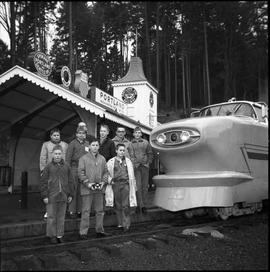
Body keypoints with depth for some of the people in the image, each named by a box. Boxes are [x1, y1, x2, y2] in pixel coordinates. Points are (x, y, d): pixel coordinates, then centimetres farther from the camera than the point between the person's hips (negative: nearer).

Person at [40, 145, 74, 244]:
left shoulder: (66, 167, 5)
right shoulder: (48, 167, -2)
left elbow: (70, 181, 10)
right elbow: (43, 182, -2)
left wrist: (70, 195, 8)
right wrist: (44, 196, -6)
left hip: (63, 196, 2)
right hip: (51, 196, -2)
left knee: (61, 217, 9)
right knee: (51, 217, 4)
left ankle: (60, 235, 19)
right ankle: (52, 235, 15)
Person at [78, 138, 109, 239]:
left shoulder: (102, 159, 11)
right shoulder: (83, 158, -2)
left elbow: (105, 172, 13)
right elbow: (81, 172, -6)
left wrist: (103, 182, -2)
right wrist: (87, 183, -14)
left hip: (99, 189, 4)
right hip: (87, 189, -4)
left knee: (100, 210, 12)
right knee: (86, 211, -1)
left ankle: (99, 230, 24)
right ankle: (83, 232, 7)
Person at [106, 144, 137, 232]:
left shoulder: (128, 161, 9)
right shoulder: (111, 162, 5)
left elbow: (131, 175, 15)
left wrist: (133, 187, 15)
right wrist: (110, 180, -2)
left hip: (125, 184, 0)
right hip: (116, 184, 0)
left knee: (126, 205, -7)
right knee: (118, 205, 6)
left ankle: (126, 224, -3)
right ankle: (120, 223, 18)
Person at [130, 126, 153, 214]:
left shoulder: (146, 142, 11)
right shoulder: (130, 144, 8)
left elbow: (150, 153, 15)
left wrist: (148, 162, 4)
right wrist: (132, 164, -2)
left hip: (145, 167, 2)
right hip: (135, 167, -2)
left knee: (145, 186, 4)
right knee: (138, 186, -7)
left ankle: (143, 204, 12)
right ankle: (139, 205, -2)